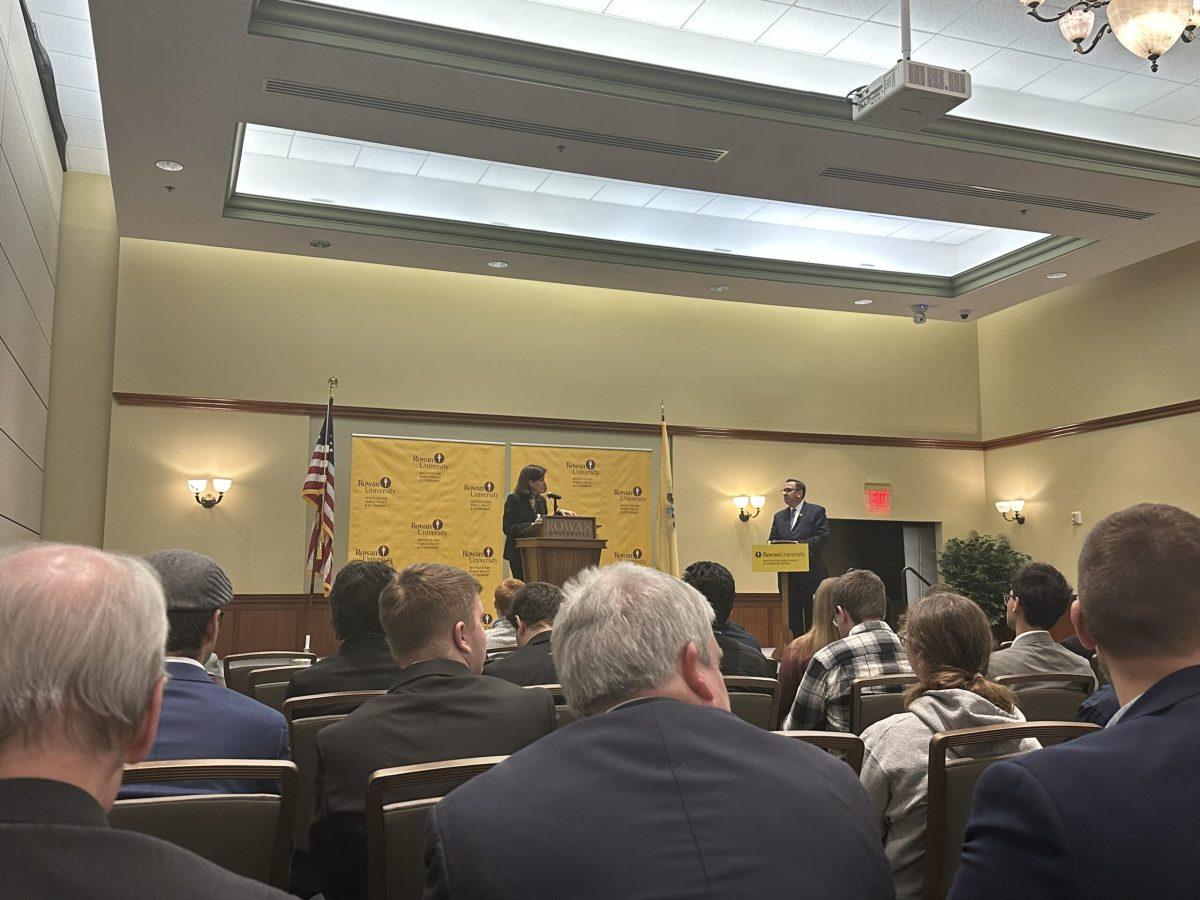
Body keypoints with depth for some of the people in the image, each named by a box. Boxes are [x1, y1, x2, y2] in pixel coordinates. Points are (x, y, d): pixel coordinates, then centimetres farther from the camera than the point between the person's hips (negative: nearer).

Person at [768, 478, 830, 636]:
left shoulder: (816, 511, 1)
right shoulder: (779, 516, 17)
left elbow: (822, 536, -10)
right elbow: (772, 541, 12)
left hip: (810, 574, -5)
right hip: (787, 575, 5)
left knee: (813, 617, 0)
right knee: (792, 616, 8)